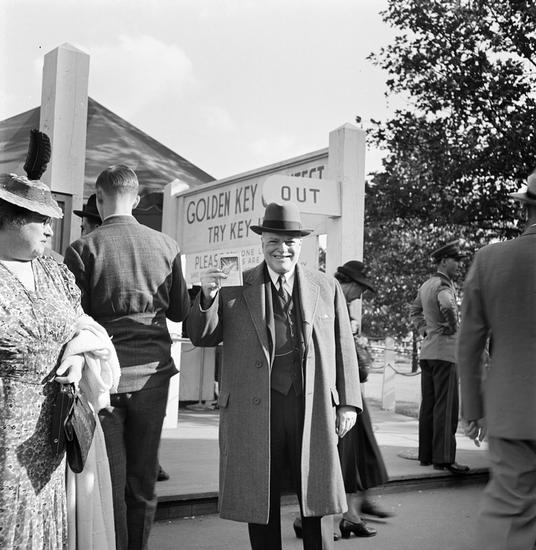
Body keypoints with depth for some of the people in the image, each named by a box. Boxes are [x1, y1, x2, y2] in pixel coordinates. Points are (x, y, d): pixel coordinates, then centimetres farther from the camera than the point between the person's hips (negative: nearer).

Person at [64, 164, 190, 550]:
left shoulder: (83, 249, -9)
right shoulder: (166, 246, -2)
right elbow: (180, 311, 7)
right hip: (152, 373, 3)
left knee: (111, 481, 8)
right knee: (143, 479, 15)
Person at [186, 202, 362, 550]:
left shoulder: (327, 288, 9)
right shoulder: (235, 289, 6)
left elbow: (344, 348, 9)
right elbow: (202, 338, 4)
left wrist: (348, 403, 2)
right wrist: (208, 296, -13)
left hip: (314, 408, 1)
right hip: (253, 410, 0)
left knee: (318, 502, 8)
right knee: (260, 503, 9)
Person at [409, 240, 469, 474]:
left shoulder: (426, 285, 15)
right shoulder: (443, 284, -13)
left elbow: (414, 310, 30)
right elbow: (447, 306, -34)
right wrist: (452, 327, -17)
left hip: (426, 351, 9)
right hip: (444, 351, -9)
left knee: (428, 405, 11)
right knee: (445, 407, -7)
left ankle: (426, 454, 16)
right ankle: (443, 458, -6)